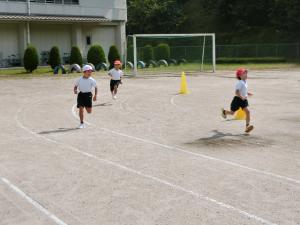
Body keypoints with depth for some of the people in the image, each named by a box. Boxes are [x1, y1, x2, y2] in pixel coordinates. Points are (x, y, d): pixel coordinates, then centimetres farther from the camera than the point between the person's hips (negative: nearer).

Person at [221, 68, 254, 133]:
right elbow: (237, 92, -27)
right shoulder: (240, 83, -21)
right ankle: (224, 111, 43)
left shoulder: (245, 82, 7)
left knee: (247, 111, -11)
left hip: (244, 99, 7)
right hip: (238, 99, -7)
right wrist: (242, 97, -35)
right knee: (232, 112, 10)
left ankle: (247, 126, -12)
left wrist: (247, 93, 12)